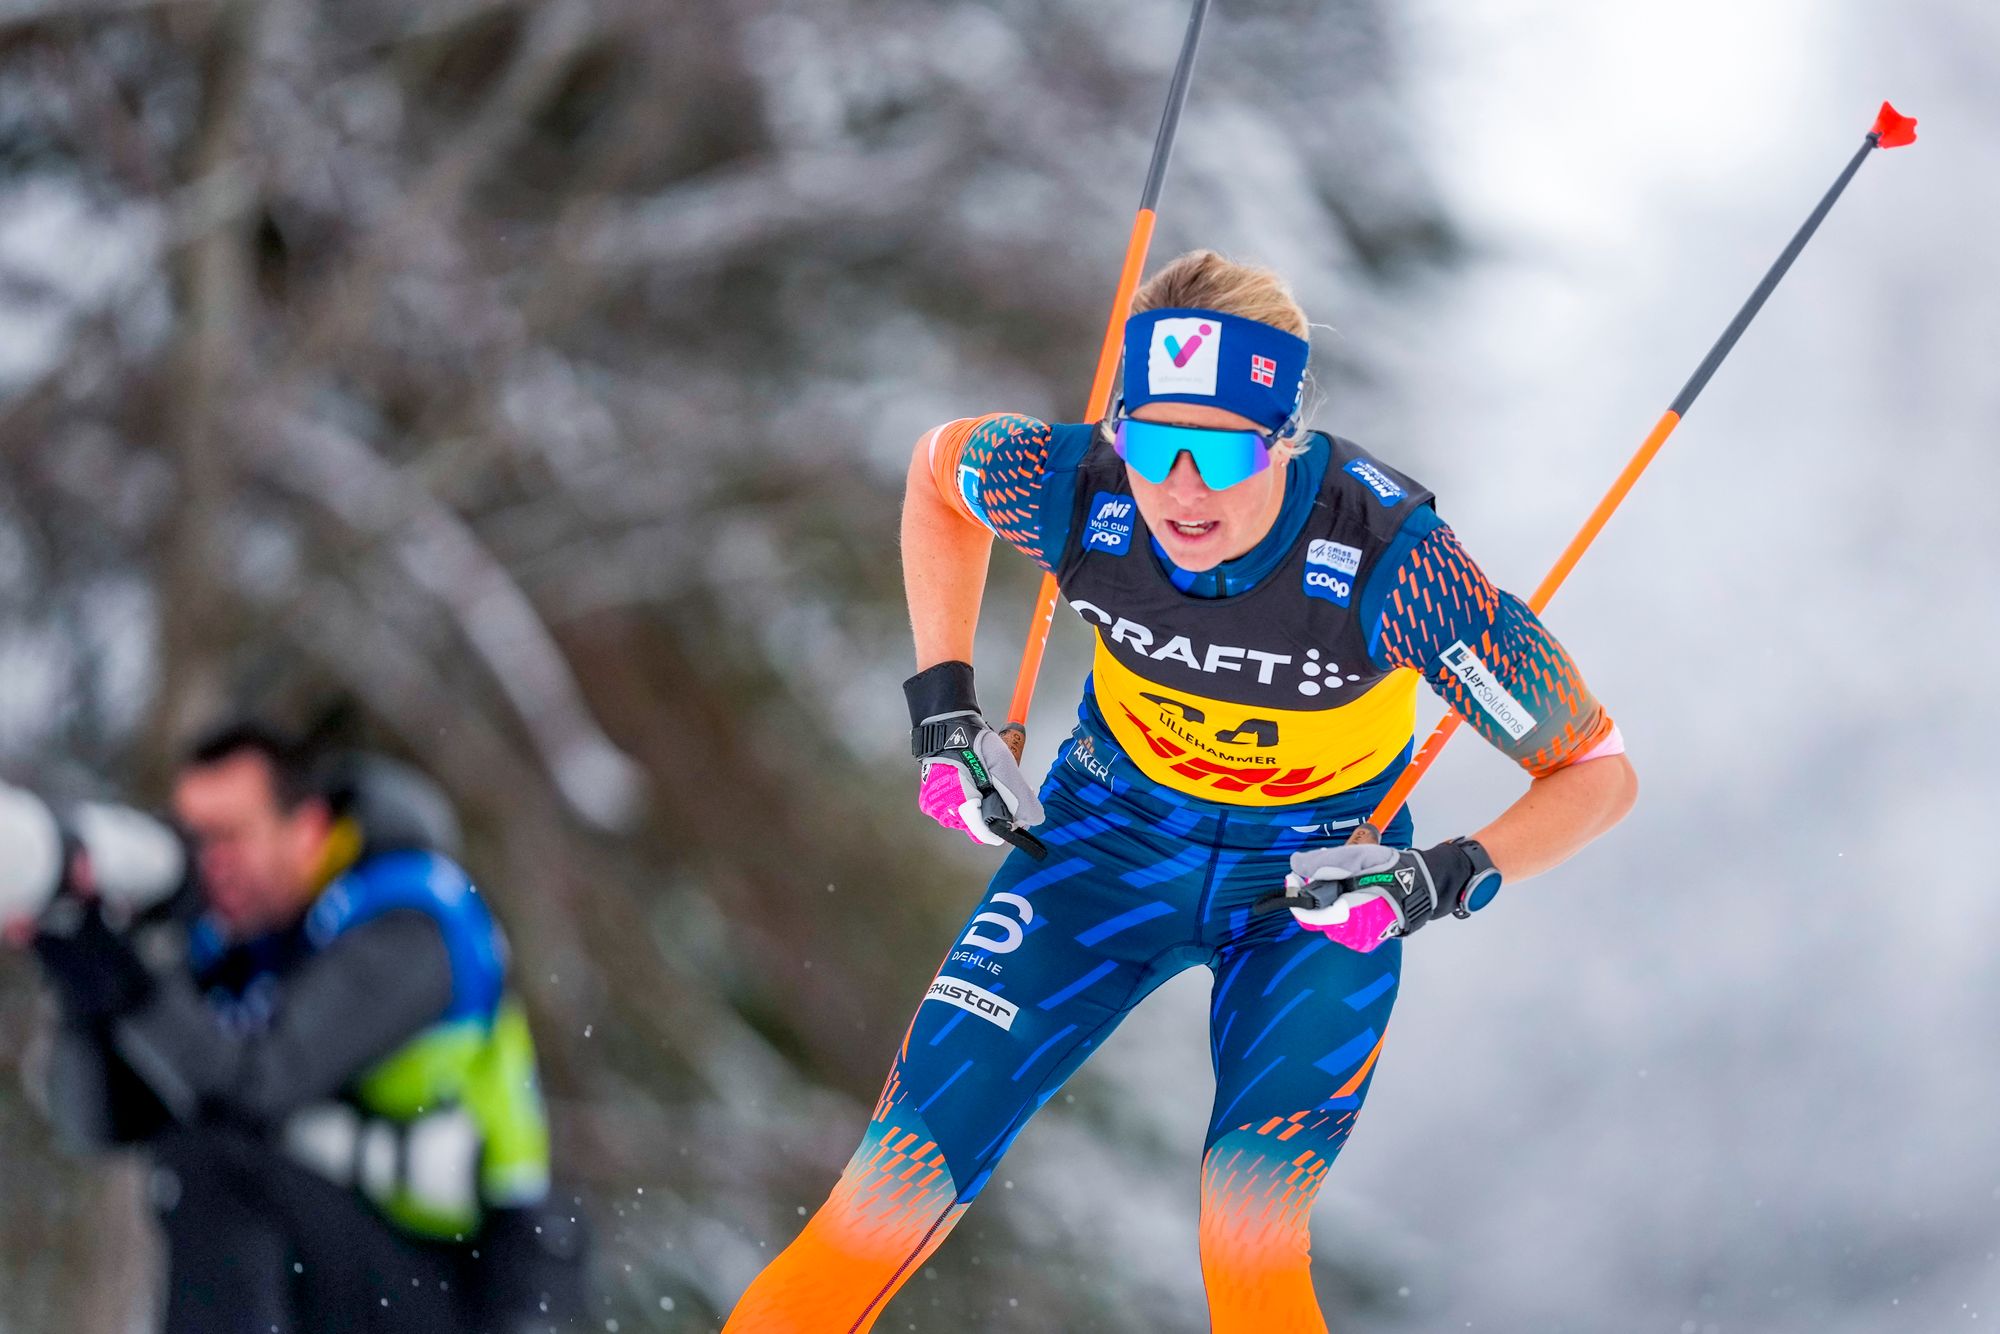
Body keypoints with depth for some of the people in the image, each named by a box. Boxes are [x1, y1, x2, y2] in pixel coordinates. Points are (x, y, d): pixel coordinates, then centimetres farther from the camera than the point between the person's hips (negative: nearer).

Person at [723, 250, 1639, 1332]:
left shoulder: (1388, 555, -32)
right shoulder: (1075, 486, -25)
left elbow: (1597, 771, -21)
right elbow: (938, 464, 2)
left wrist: (1449, 879, -36)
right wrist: (942, 705, -2)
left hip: (1320, 880, -2)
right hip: (1115, 832, 2)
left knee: (1248, 1246, -22)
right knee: (891, 1196, -8)